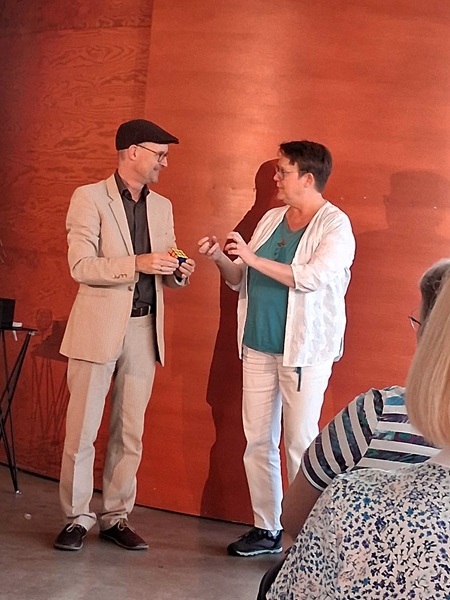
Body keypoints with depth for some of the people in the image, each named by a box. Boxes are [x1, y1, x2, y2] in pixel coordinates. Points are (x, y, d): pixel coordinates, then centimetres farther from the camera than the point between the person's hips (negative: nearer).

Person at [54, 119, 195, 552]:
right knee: (82, 429, 1)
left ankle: (115, 517, 20)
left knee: (130, 432, 8)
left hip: (144, 329, 5)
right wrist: (136, 264, -22)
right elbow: (80, 266, -12)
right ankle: (77, 517, 14)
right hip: (99, 327, -5)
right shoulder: (89, 197, -4)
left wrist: (178, 273, -6)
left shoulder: (162, 206, 13)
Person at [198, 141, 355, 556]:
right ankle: (266, 529, 21)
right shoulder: (271, 219, 13)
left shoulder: (335, 225, -7)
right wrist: (221, 259, -2)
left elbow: (312, 277, -23)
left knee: (301, 445, -4)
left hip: (305, 351, -7)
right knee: (258, 441, 10)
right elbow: (243, 281, 17)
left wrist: (252, 257, -22)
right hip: (258, 346, 7)